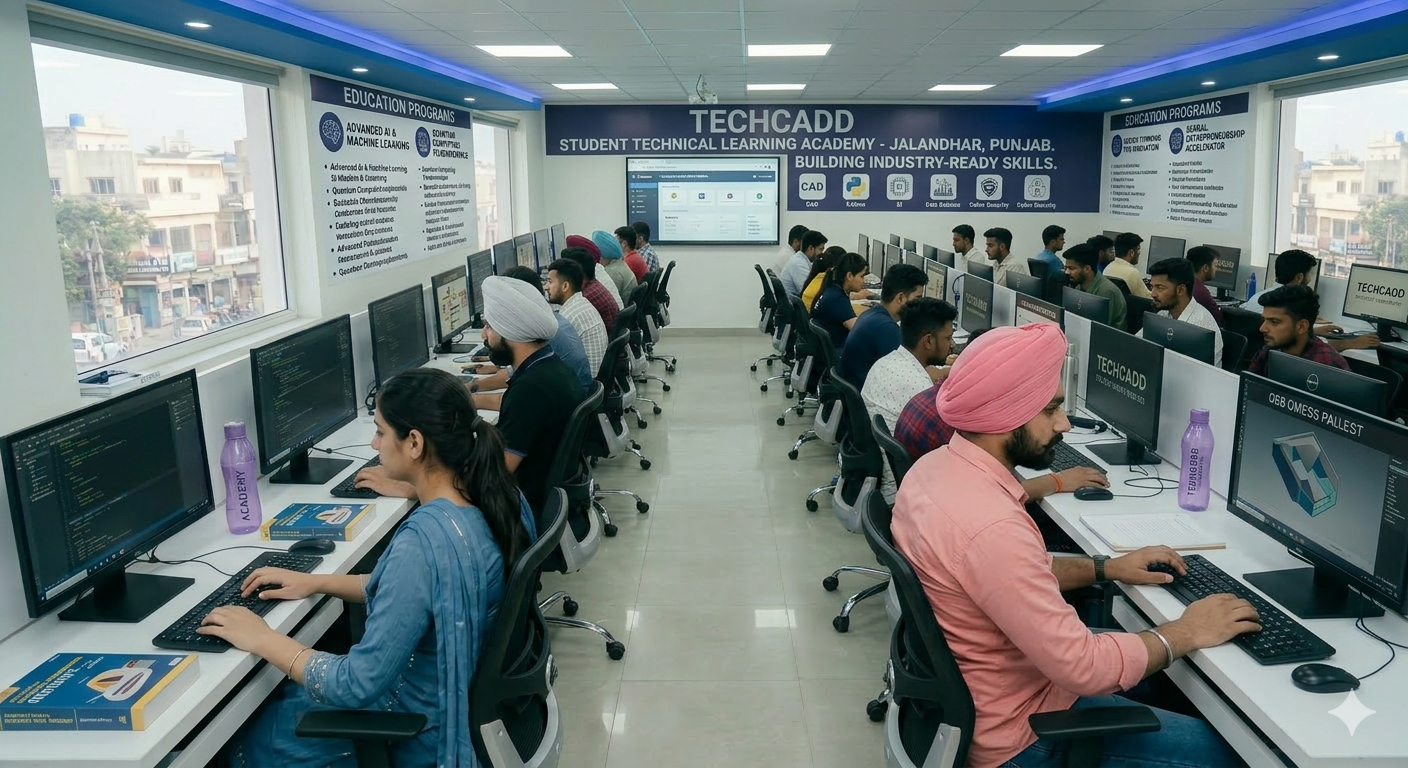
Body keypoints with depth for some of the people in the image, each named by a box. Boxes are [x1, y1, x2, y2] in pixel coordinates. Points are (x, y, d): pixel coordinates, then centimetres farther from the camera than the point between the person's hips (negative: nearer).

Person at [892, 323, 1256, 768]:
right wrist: (1186, 634, -14)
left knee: (1161, 675, 24)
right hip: (1018, 731, -9)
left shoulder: (937, 466, -5)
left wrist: (1105, 569, 5)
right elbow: (1083, 668, -29)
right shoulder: (989, 527, -35)